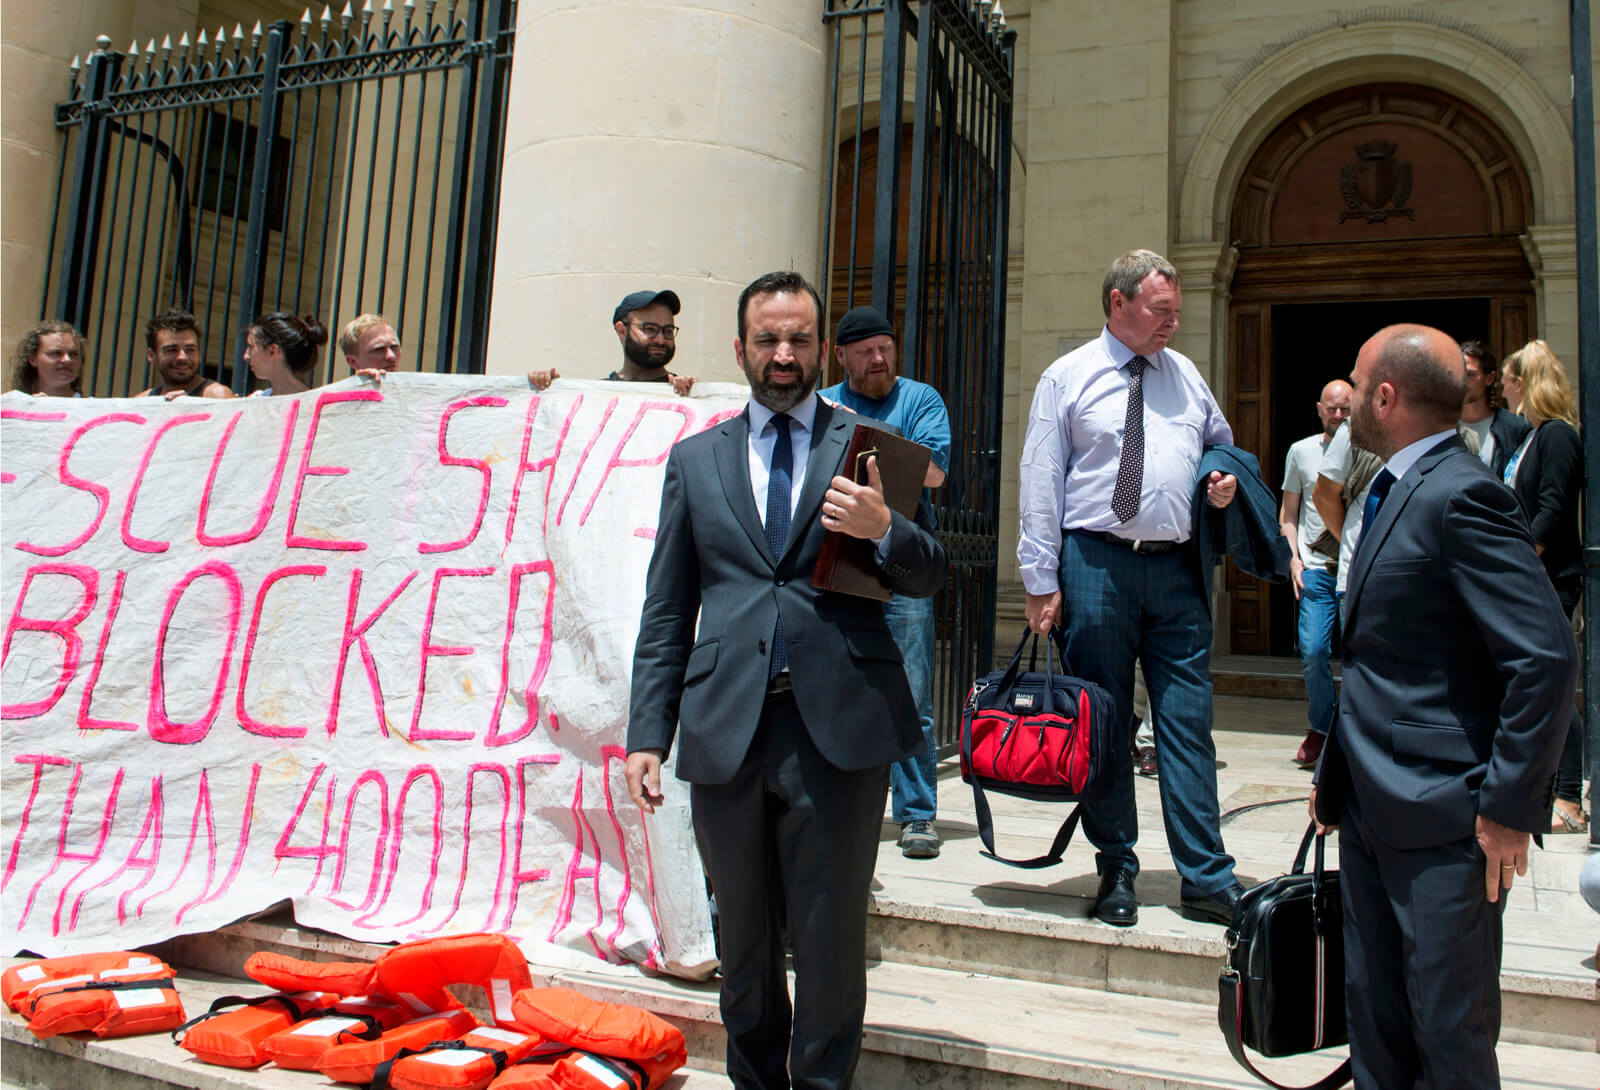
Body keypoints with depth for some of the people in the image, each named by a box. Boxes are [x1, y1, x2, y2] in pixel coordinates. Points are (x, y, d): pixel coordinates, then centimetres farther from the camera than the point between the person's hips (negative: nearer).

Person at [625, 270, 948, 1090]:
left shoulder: (871, 448, 9)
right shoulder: (694, 459, 13)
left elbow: (931, 576, 8)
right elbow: (666, 613, 11)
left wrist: (883, 529, -14)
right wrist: (647, 734, 4)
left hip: (838, 723, -2)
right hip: (726, 727, 2)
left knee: (830, 936, 4)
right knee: (743, 938, 15)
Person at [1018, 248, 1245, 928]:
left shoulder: (1185, 375, 14)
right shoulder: (1067, 377, 2)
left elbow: (1222, 444, 29)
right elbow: (1041, 483, -3)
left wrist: (1228, 481, 5)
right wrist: (1042, 582, -8)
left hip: (1176, 567, 3)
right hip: (1097, 564, -3)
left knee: (1188, 724, 3)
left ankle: (1206, 880, 11)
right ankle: (1116, 872, 18)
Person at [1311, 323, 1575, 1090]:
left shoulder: (1461, 495, -17)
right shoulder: (1394, 491, 14)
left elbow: (1549, 658, -22)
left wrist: (1509, 806, -19)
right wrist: (1338, 768, 18)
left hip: (1444, 819, -9)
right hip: (1372, 808, 9)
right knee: (1373, 1020, 17)